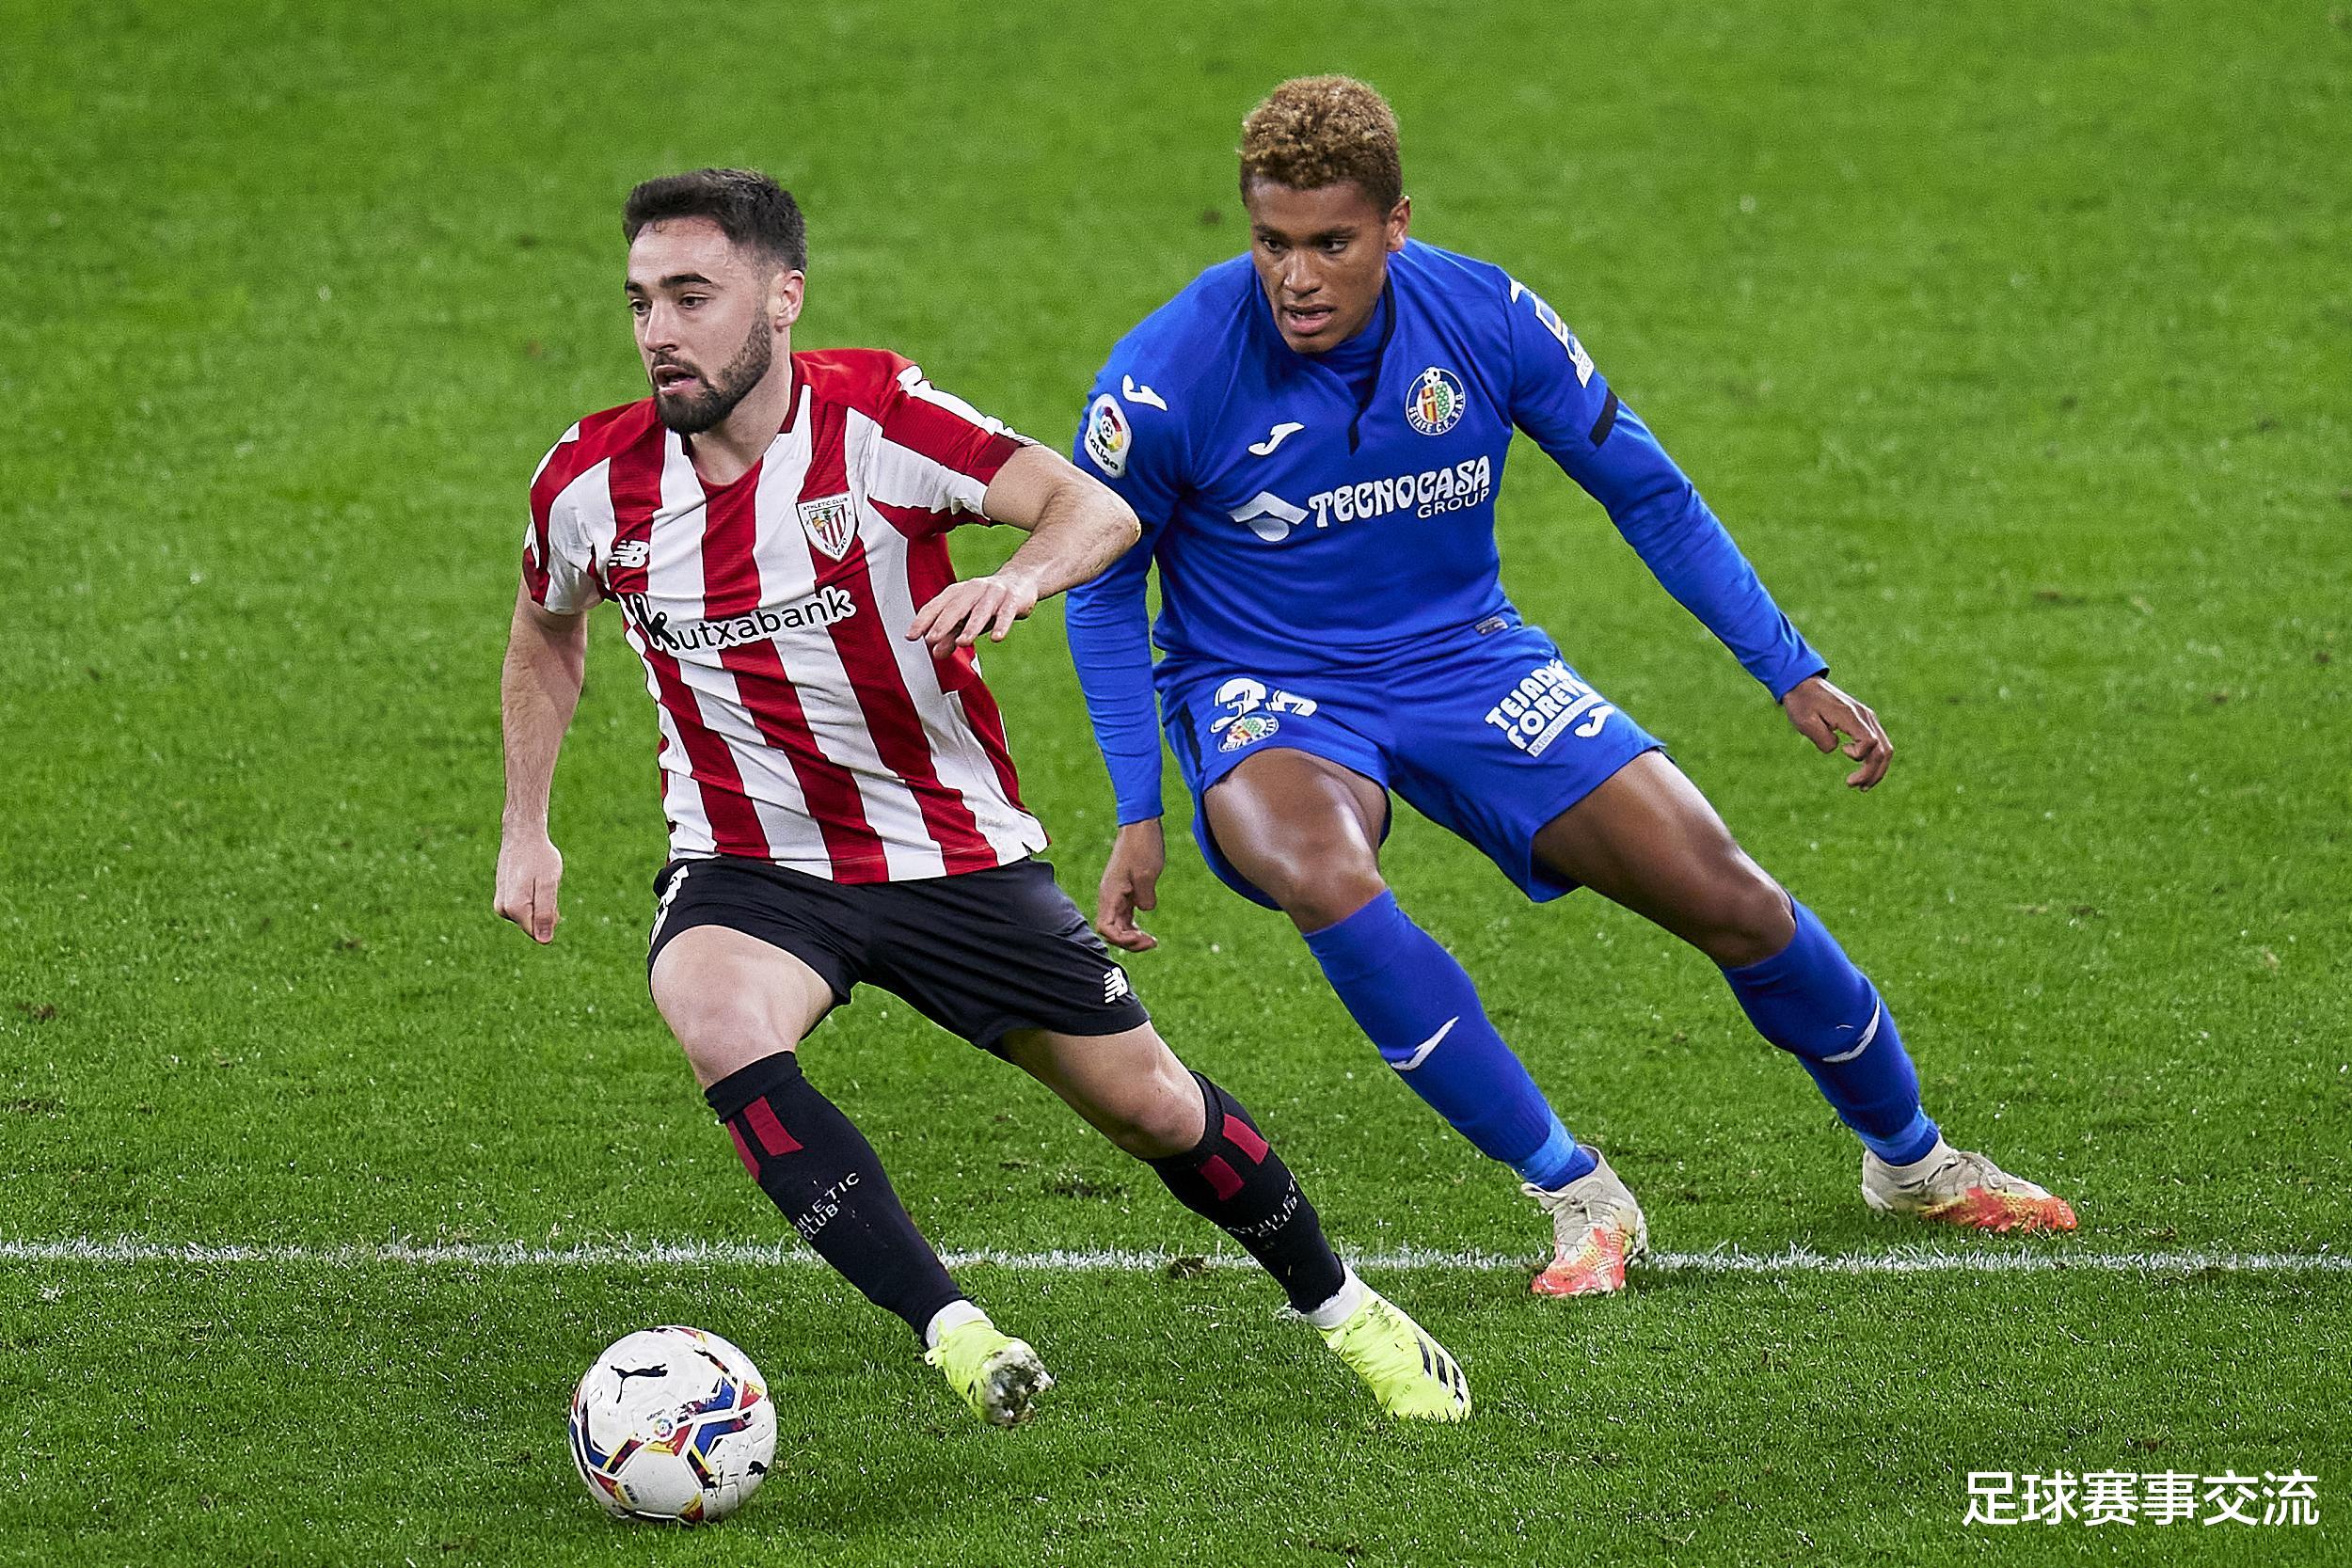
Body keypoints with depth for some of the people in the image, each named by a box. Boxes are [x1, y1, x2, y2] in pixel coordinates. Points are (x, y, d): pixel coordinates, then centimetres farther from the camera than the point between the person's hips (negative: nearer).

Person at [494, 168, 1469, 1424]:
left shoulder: (875, 414, -16)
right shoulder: (591, 482, -8)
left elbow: (1094, 510, -22)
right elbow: (546, 632, 14)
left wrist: (1021, 578, -43)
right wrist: (525, 832, 11)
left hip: (953, 847, -1)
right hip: (748, 871, 1)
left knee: (1147, 1101, 7)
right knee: (723, 1031, -34)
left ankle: (1342, 1309, 34)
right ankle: (951, 1334, -33)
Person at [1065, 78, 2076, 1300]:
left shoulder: (1487, 319, -14)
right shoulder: (1168, 375, -21)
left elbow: (1649, 496, 1)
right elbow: (1103, 581, -4)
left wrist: (1794, 674, -1)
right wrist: (1138, 813, -9)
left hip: (1463, 660, 3)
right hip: (1263, 691, -2)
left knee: (1733, 906, -5)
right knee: (1325, 881, -37)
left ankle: (1909, 1157, 24)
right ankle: (1577, 1197, -24)